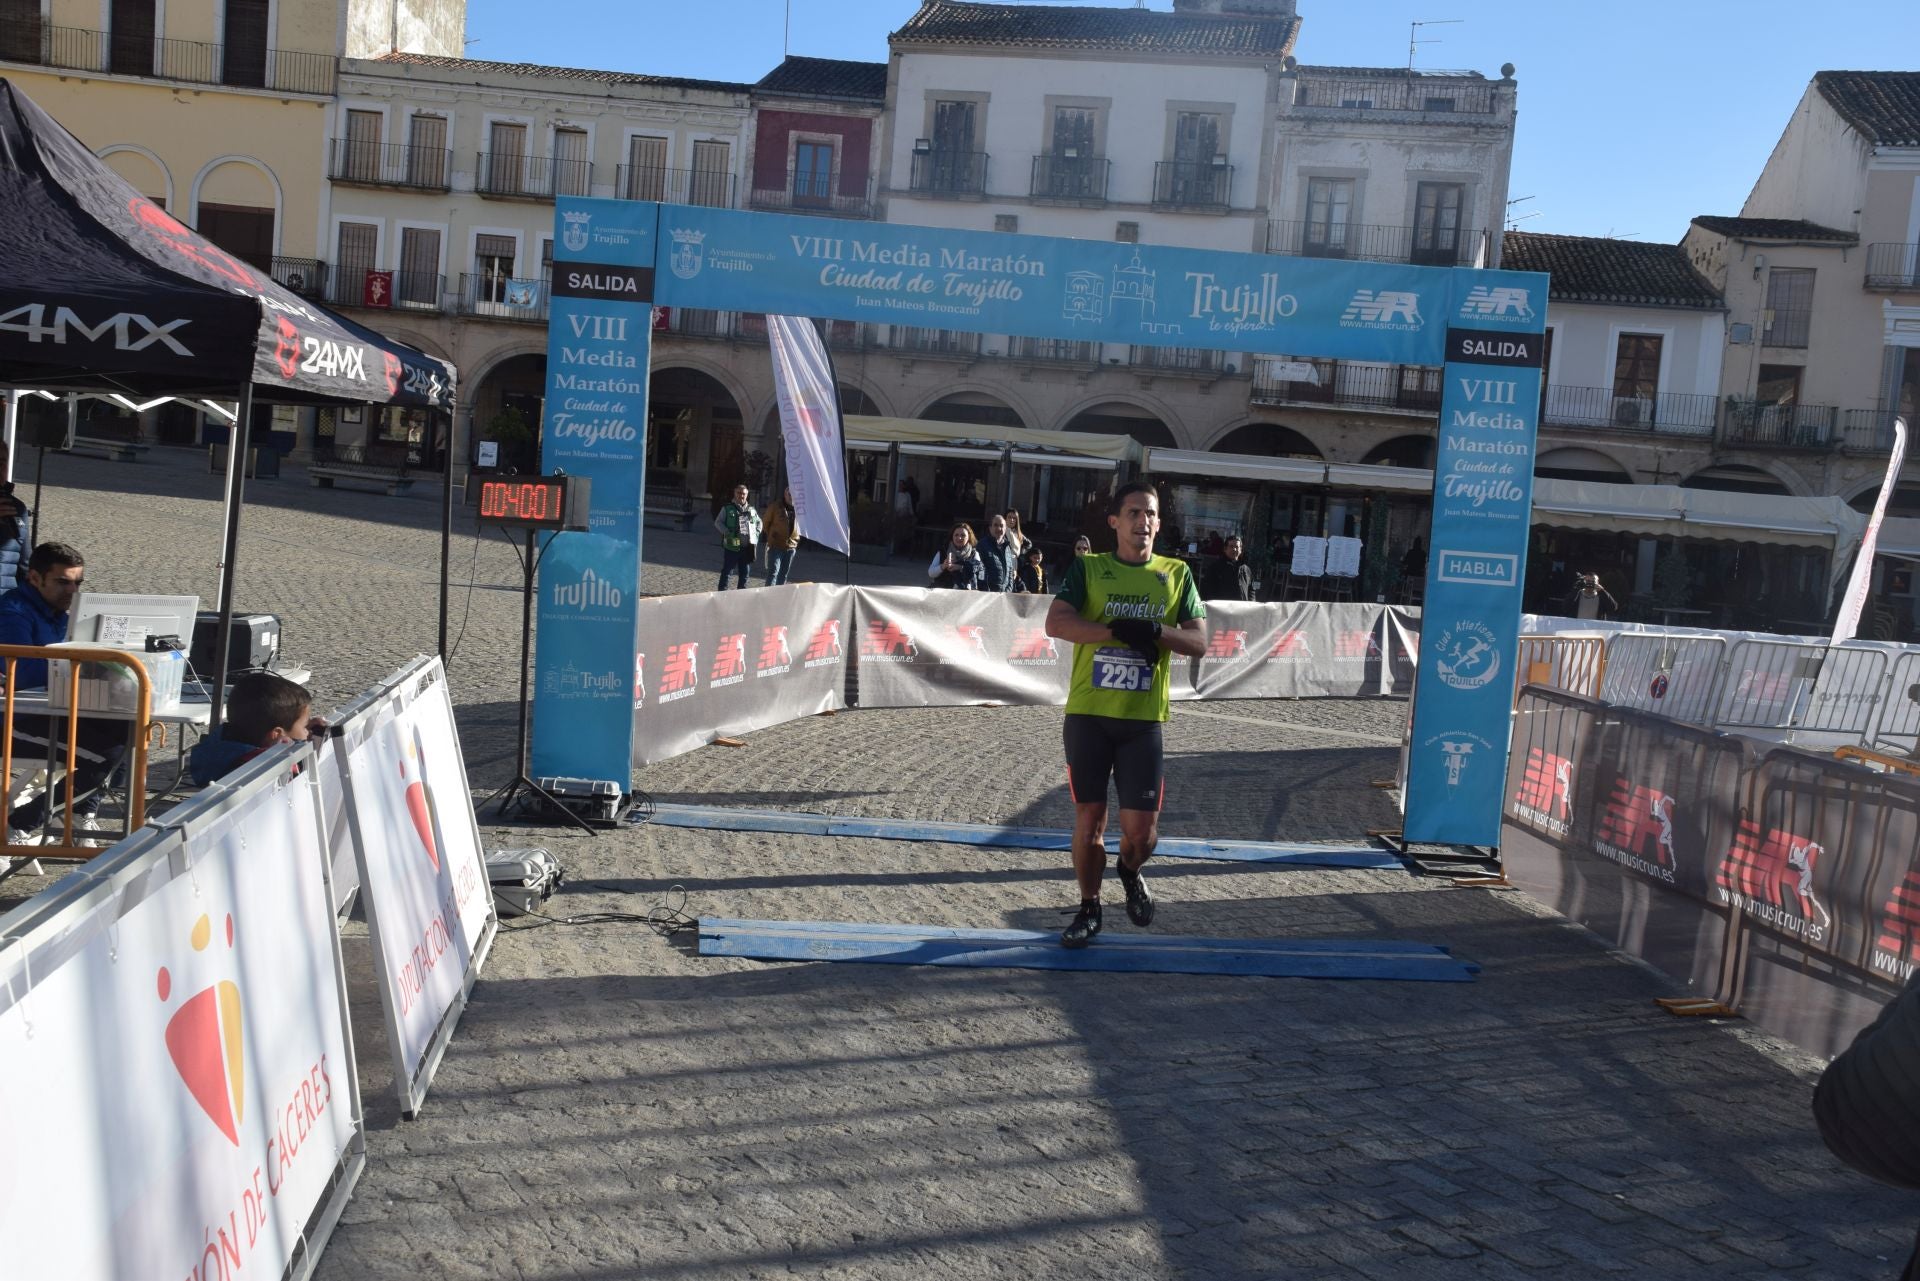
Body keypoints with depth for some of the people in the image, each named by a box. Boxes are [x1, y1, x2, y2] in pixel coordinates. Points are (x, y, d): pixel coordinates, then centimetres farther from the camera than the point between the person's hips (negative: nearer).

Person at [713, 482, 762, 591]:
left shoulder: (751, 509, 12)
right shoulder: (727, 509, -1)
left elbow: (759, 522, 24)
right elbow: (718, 522, -2)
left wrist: (756, 533, 8)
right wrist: (727, 532, -15)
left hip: (747, 547, 4)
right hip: (731, 546, -4)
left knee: (744, 573, 11)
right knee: (727, 571, -2)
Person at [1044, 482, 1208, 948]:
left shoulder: (1176, 574, 8)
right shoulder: (1087, 568, 3)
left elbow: (1199, 642, 2)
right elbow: (1055, 622, -11)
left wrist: (1154, 633, -17)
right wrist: (1118, 631, -19)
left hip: (1143, 720, 1)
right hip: (1088, 714, -1)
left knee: (1141, 827, -1)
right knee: (1088, 817, 6)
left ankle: (1130, 872, 33)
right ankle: (1089, 909, 24)